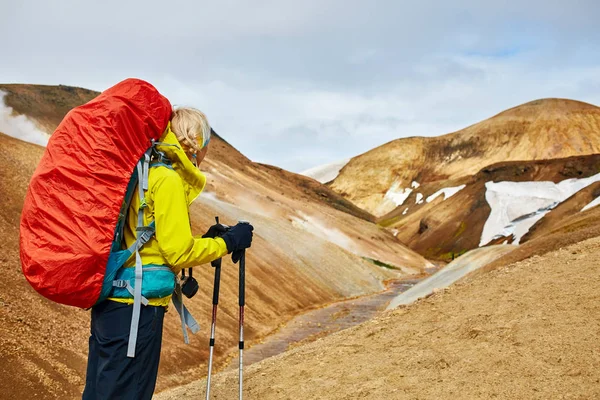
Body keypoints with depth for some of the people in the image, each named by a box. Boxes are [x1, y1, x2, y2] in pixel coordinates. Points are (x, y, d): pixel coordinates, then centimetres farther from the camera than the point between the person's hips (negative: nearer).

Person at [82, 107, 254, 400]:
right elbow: (178, 252, -14)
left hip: (109, 301, 9)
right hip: (137, 307, -9)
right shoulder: (169, 179, -13)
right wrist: (228, 242, -1)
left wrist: (206, 241, 16)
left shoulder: (144, 172, 15)